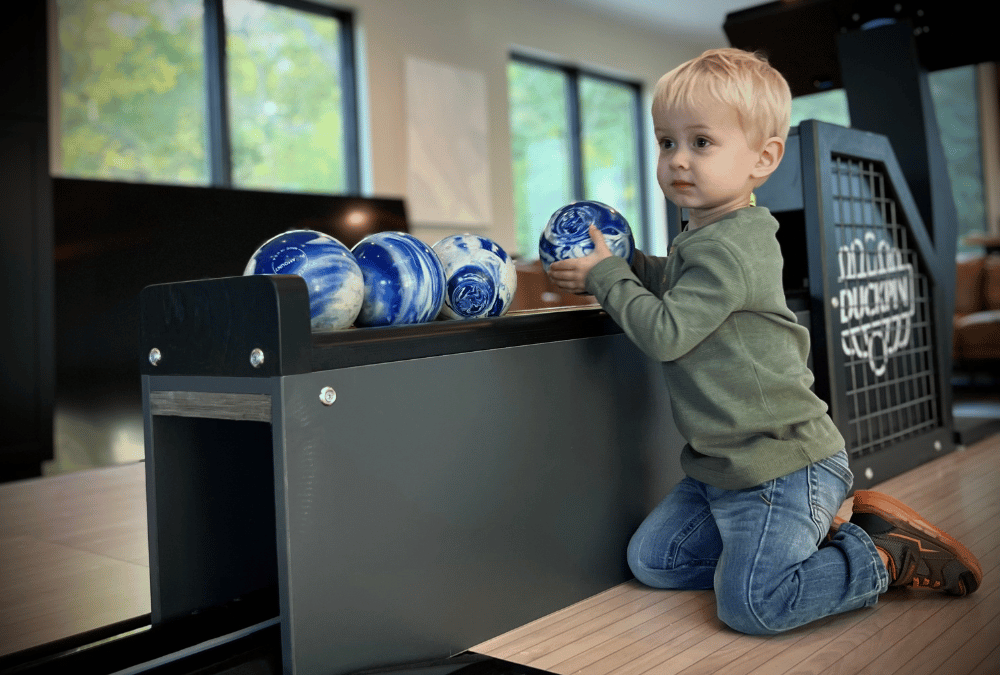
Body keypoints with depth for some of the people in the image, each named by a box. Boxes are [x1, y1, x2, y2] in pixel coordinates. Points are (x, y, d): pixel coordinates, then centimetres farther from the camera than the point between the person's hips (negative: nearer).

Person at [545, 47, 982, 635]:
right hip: (721, 464, 10)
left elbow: (665, 333, -24)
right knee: (652, 559, 12)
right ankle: (812, 535, 16)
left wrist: (606, 276, -12)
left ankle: (888, 553, 6)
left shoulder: (728, 250, -22)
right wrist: (624, 262, 13)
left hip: (782, 462, -10)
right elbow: (673, 279, 29)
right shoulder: (708, 239, 9)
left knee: (749, 604, -16)